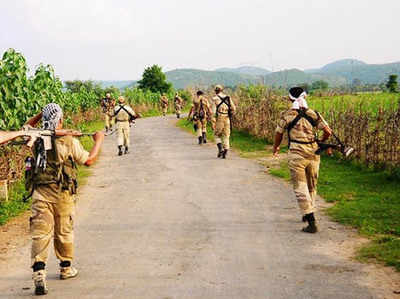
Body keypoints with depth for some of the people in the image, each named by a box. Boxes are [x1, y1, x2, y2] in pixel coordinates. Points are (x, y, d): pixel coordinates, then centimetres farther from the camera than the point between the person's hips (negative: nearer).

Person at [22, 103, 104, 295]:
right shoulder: (70, 142, -10)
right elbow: (88, 160, 2)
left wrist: (40, 115, 20)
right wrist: (98, 141, 15)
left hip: (40, 194, 1)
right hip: (63, 195, -1)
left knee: (40, 233, -2)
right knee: (64, 232, 15)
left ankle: (38, 272, -18)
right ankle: (66, 268, 31)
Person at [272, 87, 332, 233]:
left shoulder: (287, 115, -4)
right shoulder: (314, 114, 3)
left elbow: (279, 134, 7)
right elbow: (328, 132, 2)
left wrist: (275, 148, 27)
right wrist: (321, 142, 24)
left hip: (297, 155, -4)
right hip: (313, 154, 4)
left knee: (301, 189, -1)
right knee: (311, 186, 21)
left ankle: (312, 223, -10)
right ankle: (308, 214, 39)